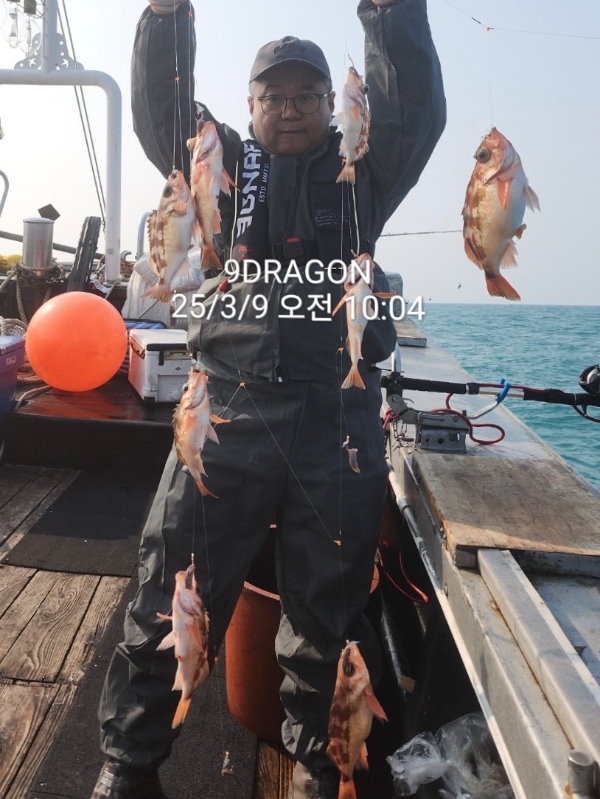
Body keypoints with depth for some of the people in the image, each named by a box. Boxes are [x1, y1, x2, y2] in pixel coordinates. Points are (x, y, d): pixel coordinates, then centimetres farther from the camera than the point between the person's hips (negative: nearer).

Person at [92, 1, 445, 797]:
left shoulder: (364, 170, 16)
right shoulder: (221, 164, 17)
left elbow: (417, 109, 3)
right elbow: (161, 112, 6)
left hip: (341, 416, 1)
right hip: (227, 410, 0)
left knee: (327, 607, 10)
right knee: (172, 591, 3)